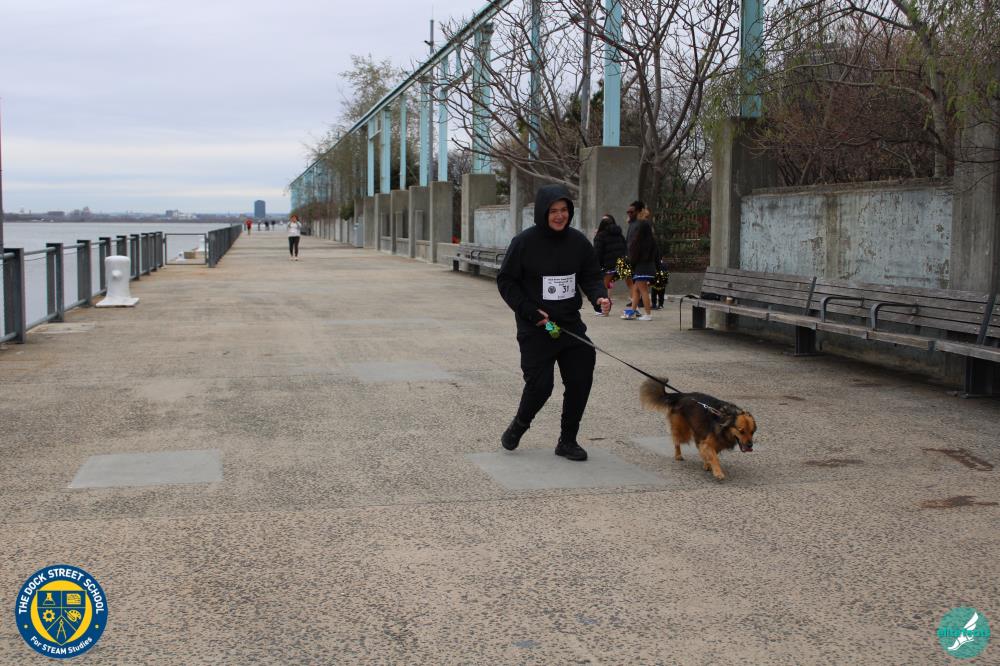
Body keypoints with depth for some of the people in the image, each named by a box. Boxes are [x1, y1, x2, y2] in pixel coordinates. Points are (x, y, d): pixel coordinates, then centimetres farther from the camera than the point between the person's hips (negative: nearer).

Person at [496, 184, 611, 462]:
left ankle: (568, 441, 18)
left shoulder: (578, 241, 2)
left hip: (570, 324, 4)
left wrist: (599, 296, -12)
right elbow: (506, 281, -4)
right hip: (535, 328, -4)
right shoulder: (524, 242, -9)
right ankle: (518, 426, 25)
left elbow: (591, 276, 10)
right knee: (540, 384, -6)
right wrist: (530, 311, -13)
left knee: (581, 381, 1)